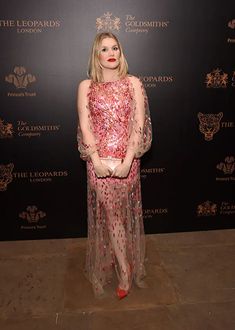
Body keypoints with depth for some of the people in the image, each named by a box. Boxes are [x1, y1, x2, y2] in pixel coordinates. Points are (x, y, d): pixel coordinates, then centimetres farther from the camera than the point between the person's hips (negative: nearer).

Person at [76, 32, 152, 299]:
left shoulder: (133, 83, 4)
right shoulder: (85, 86, 5)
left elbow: (139, 124, -4)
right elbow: (85, 126, -1)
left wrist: (127, 160, -14)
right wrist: (96, 160, -12)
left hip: (127, 159, 0)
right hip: (99, 161, 0)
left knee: (124, 212, 9)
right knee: (109, 212, 4)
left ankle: (124, 267, 29)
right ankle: (125, 269, 20)